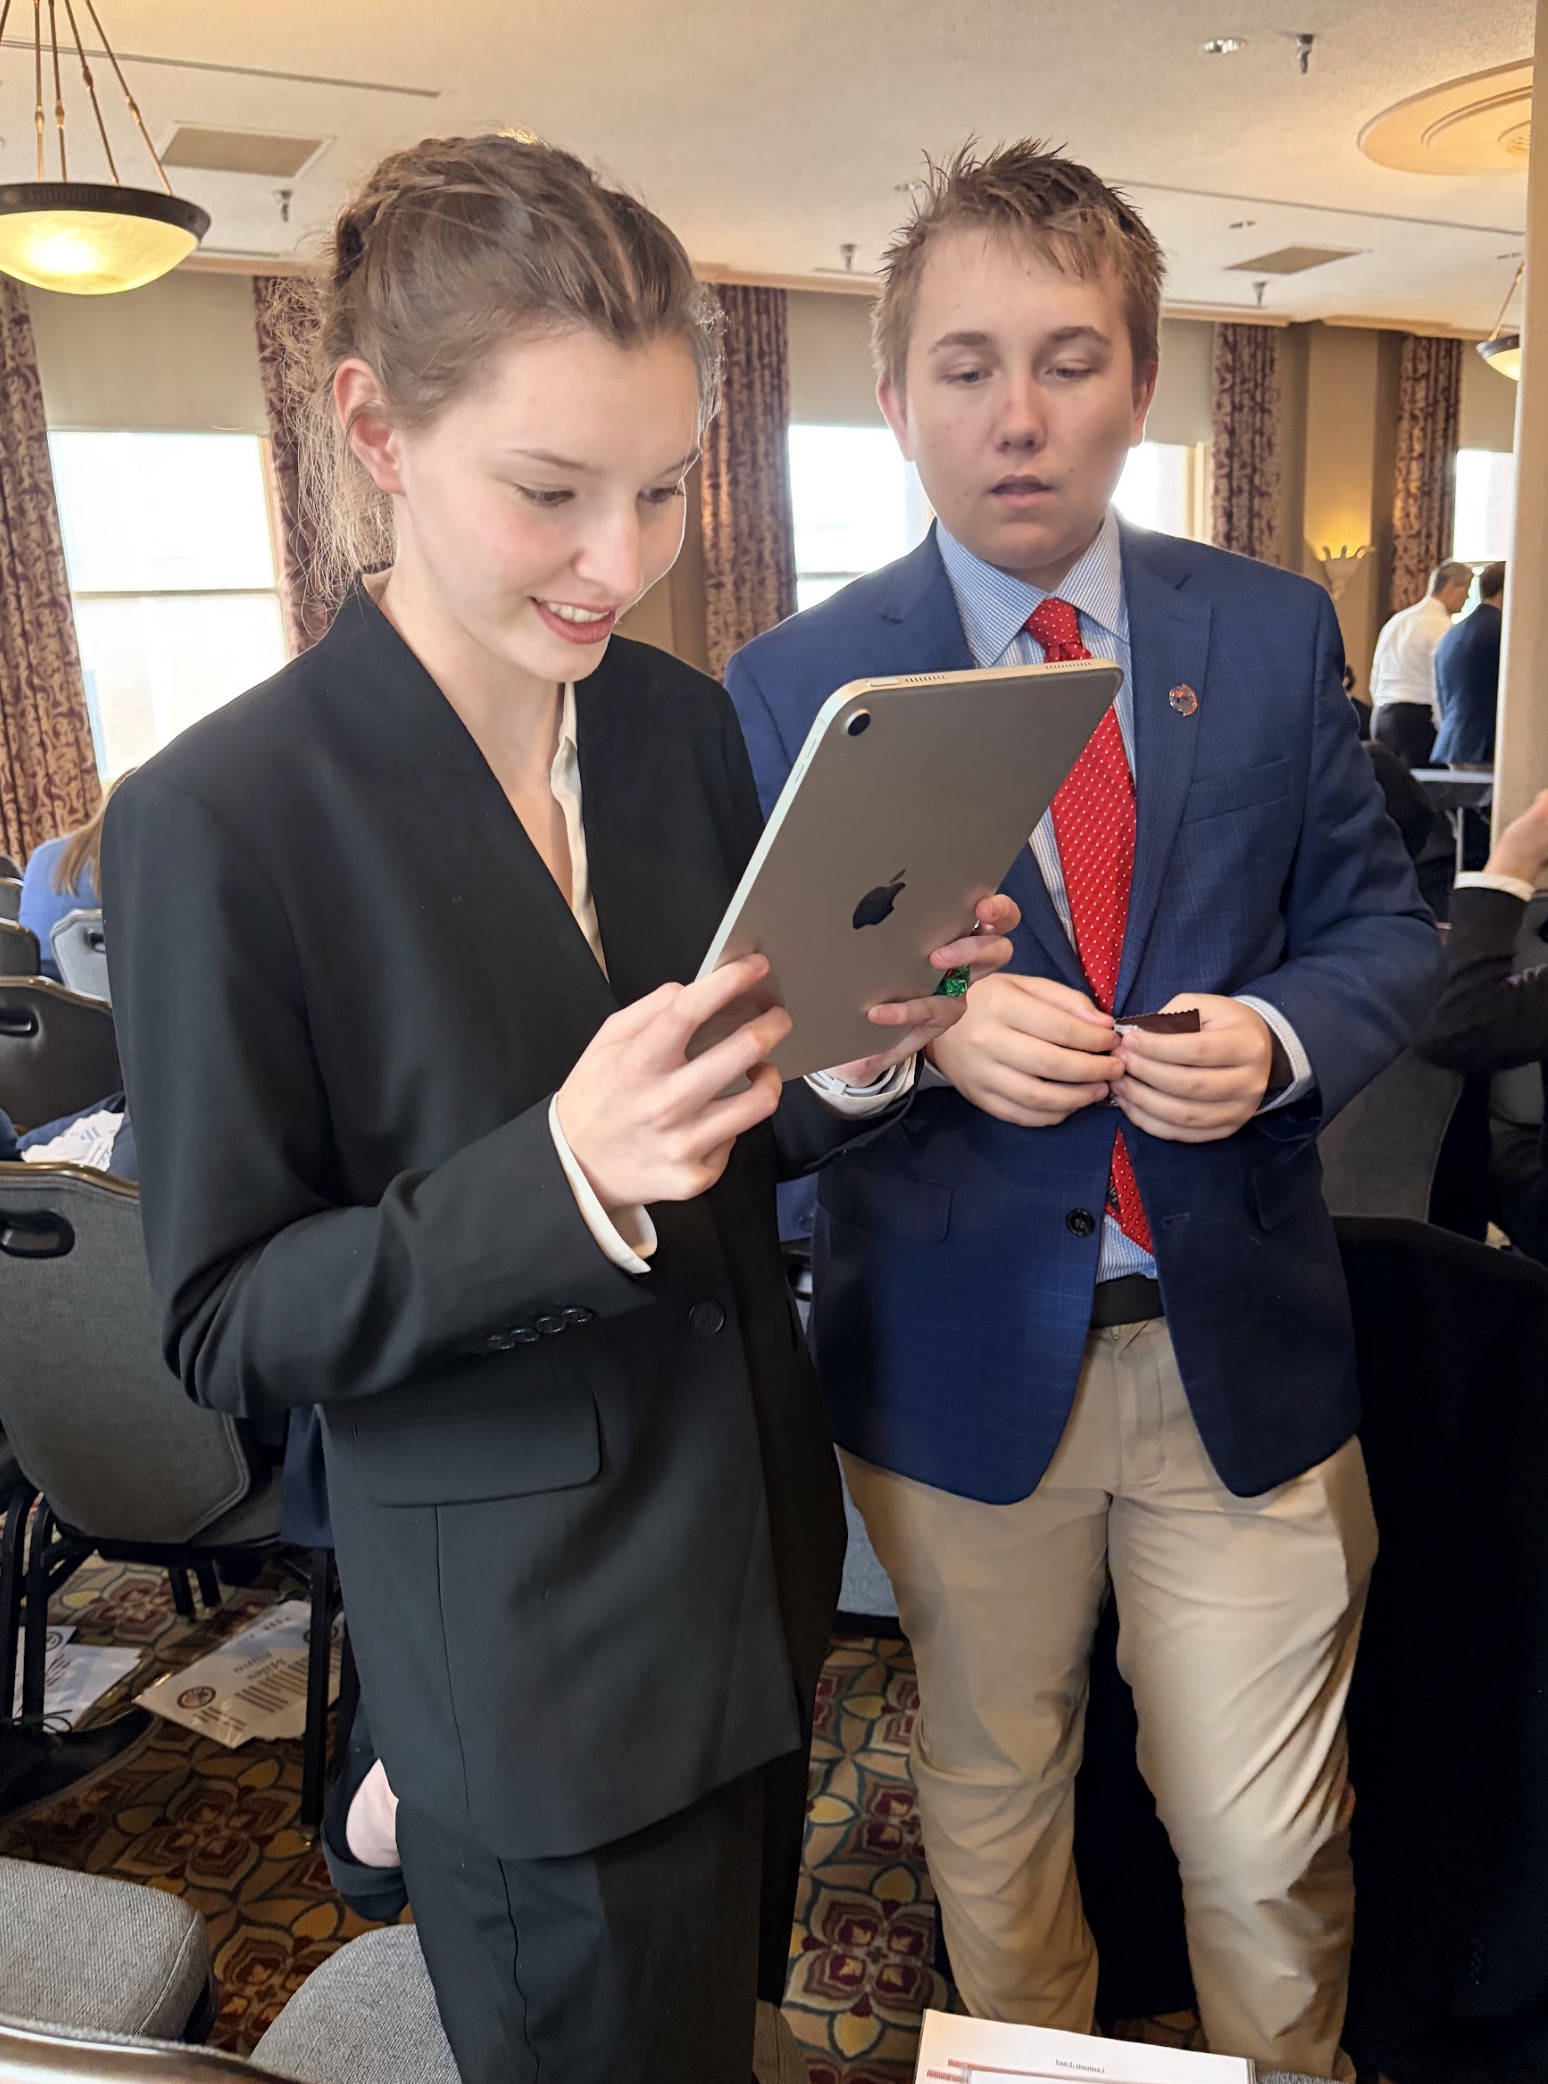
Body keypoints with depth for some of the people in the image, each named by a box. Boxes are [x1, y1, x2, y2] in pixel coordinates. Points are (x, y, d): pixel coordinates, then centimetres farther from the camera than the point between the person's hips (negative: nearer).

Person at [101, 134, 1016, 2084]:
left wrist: (854, 1058, -17)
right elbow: (224, 1324, -15)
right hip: (528, 1656, -5)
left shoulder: (684, 720, -4)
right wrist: (558, 1179, -32)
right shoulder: (222, 818, -20)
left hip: (756, 1547, 6)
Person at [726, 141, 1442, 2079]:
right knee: (993, 1812, 22)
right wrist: (927, 1035, -23)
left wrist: (1278, 1036, -14)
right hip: (957, 1350, -1)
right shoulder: (792, 683, -5)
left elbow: (1379, 922, 7)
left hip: (1241, 1341, 2)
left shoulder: (1276, 632, 2)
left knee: (1268, 1854, 16)